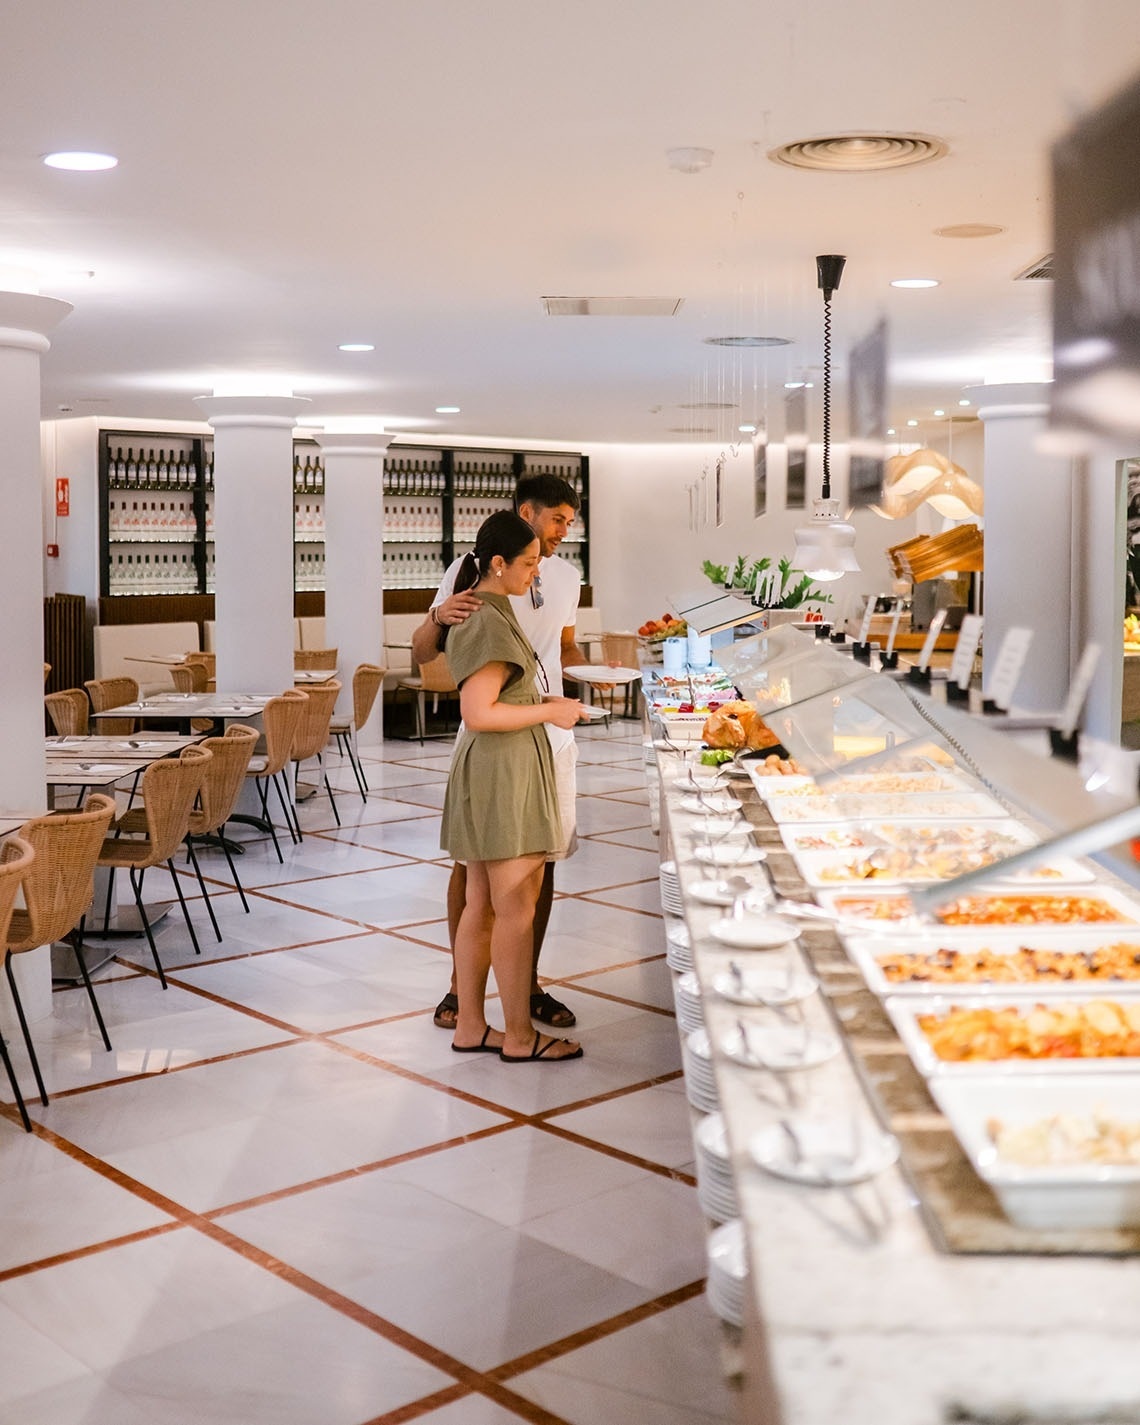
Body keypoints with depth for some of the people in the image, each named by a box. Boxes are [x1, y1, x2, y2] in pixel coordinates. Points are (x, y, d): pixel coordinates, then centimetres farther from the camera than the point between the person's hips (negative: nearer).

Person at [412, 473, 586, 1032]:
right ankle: (460, 982, 18)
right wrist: (439, 617, -29)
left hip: (549, 735, 5)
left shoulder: (566, 576, 10)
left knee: (542, 859, 8)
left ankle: (529, 983, 21)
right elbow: (421, 653, -8)